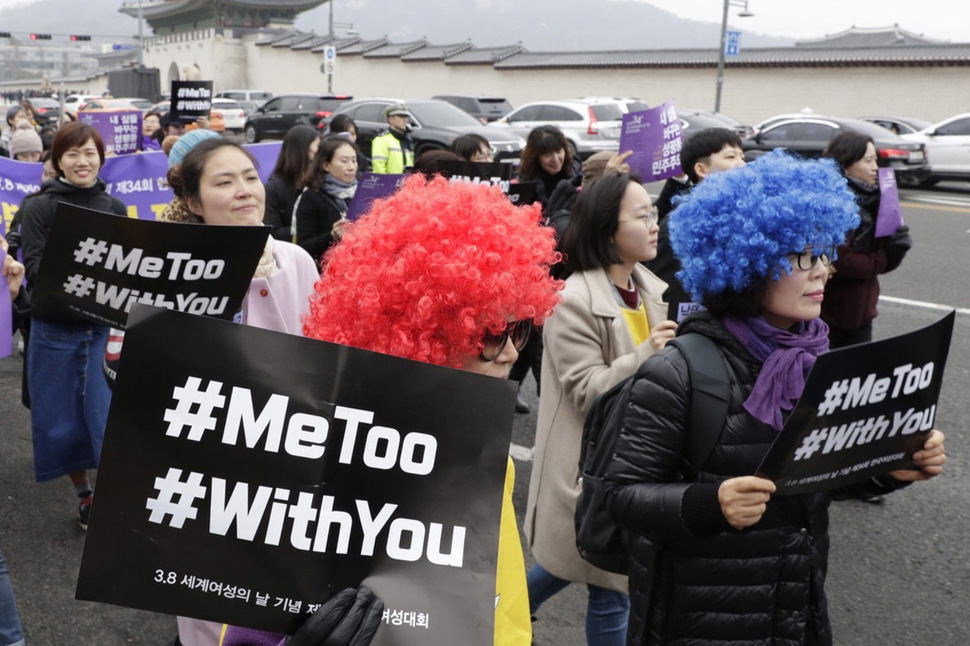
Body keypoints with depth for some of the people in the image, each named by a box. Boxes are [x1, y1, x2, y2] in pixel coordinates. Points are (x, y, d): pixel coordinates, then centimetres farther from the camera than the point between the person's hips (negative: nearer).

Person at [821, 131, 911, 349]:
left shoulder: (870, 201, 9)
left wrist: (896, 250, -11)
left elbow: (883, 262, 10)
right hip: (824, 318, -8)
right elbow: (838, 262, -23)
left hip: (860, 316, 8)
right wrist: (881, 260, -9)